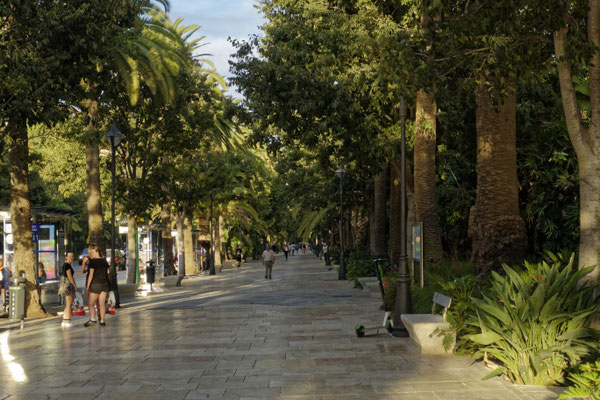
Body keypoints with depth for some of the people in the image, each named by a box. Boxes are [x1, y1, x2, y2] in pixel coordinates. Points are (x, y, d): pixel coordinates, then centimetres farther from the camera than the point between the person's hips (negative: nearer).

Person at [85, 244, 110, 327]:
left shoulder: (92, 262, -11)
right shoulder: (104, 261, 7)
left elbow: (91, 275, -14)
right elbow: (107, 272, 14)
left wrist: (87, 286, -10)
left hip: (95, 284, -6)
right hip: (104, 284, 6)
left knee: (90, 304, 2)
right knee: (102, 304, 7)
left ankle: (92, 319, -12)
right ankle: (102, 321, 6)